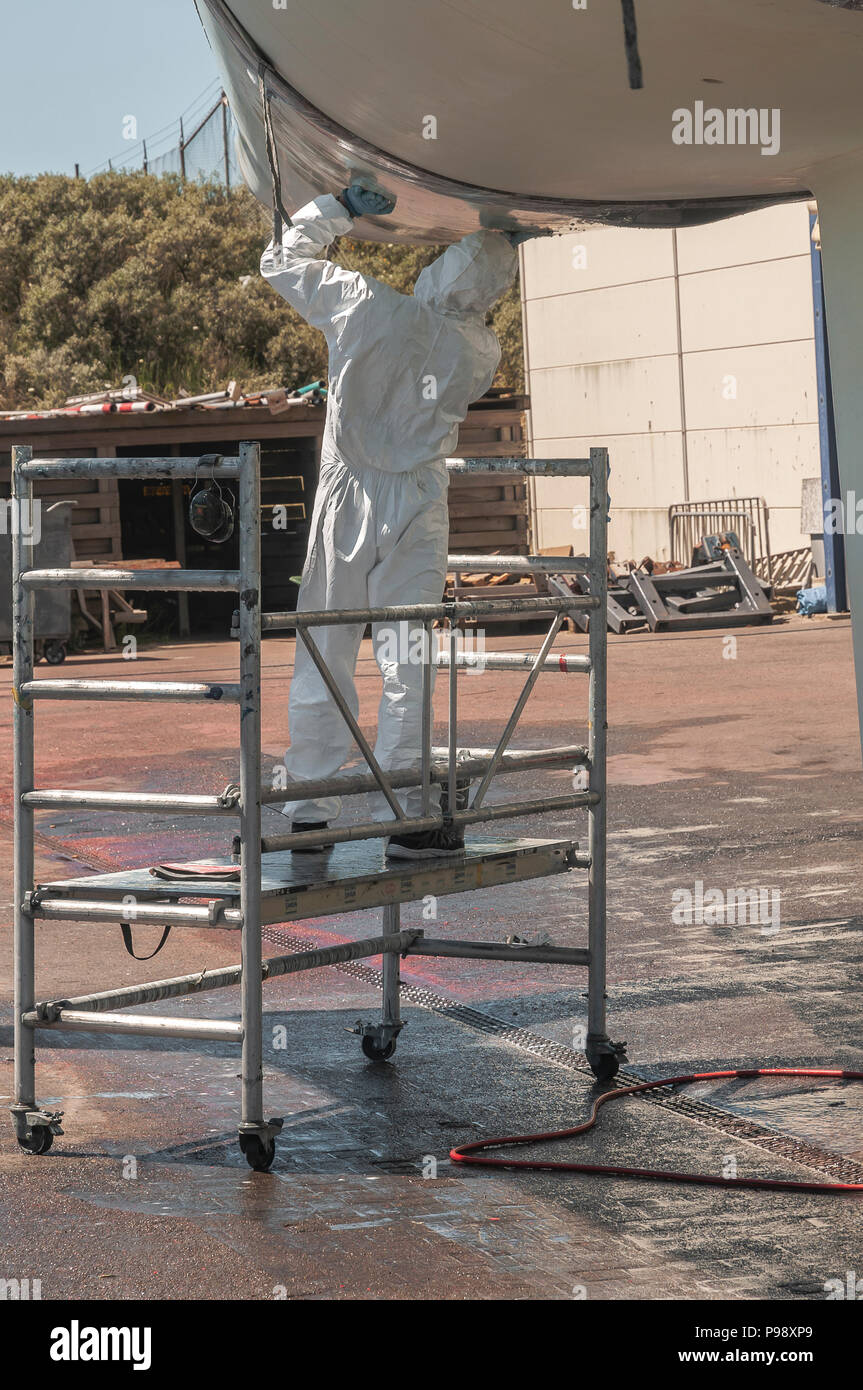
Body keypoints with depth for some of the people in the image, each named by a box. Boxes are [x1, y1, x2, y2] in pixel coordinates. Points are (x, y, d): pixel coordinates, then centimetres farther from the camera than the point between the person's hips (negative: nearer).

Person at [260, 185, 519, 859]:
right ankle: (410, 815, 0)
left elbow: (282, 262, 3)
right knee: (408, 661, 2)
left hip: (346, 498, 1)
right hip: (419, 506, -1)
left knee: (324, 657, 8)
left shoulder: (367, 304, -9)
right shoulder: (483, 351, -5)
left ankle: (309, 813, 13)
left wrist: (338, 207, 11)